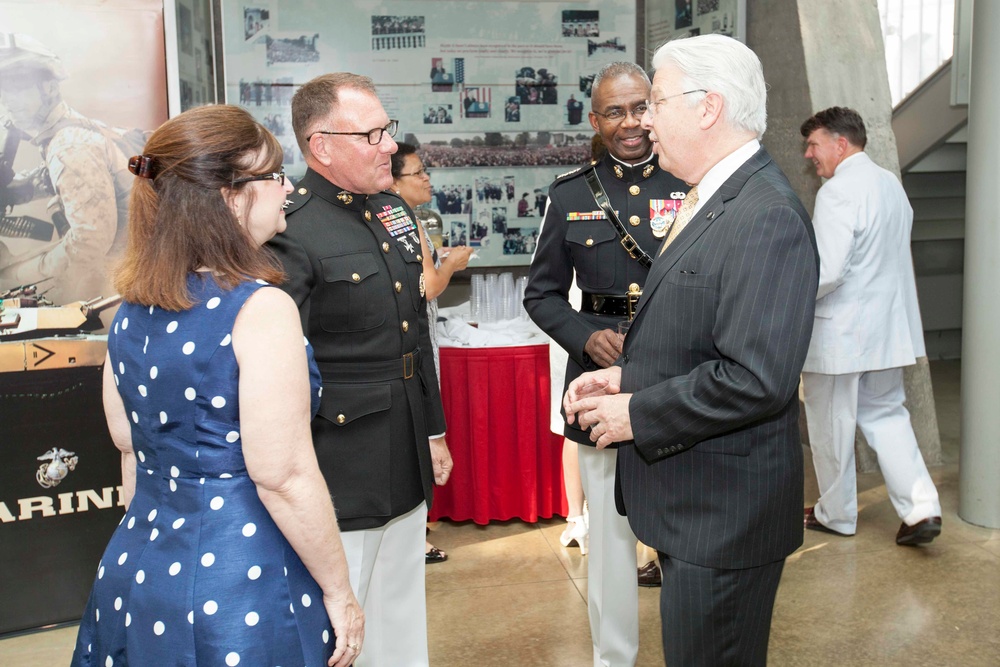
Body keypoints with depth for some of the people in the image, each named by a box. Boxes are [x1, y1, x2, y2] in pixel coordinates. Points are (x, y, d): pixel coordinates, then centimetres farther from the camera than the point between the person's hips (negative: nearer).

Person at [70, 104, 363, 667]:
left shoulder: (132, 312, 2)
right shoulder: (261, 309, -21)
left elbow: (132, 449, 12)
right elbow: (283, 477, -22)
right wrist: (340, 593, -11)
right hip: (240, 591, -7)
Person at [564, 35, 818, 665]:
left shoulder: (768, 216, -22)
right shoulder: (708, 200, 11)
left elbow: (755, 379, -28)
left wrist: (636, 414, -18)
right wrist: (626, 374, 3)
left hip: (723, 515, -9)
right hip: (689, 501, 10)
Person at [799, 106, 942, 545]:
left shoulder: (837, 191, -20)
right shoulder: (891, 184, 10)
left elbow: (826, 272, -26)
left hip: (839, 332, -8)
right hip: (888, 326, 8)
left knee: (831, 427, 7)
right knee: (886, 414, 17)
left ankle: (837, 515, 22)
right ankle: (921, 507, 7)